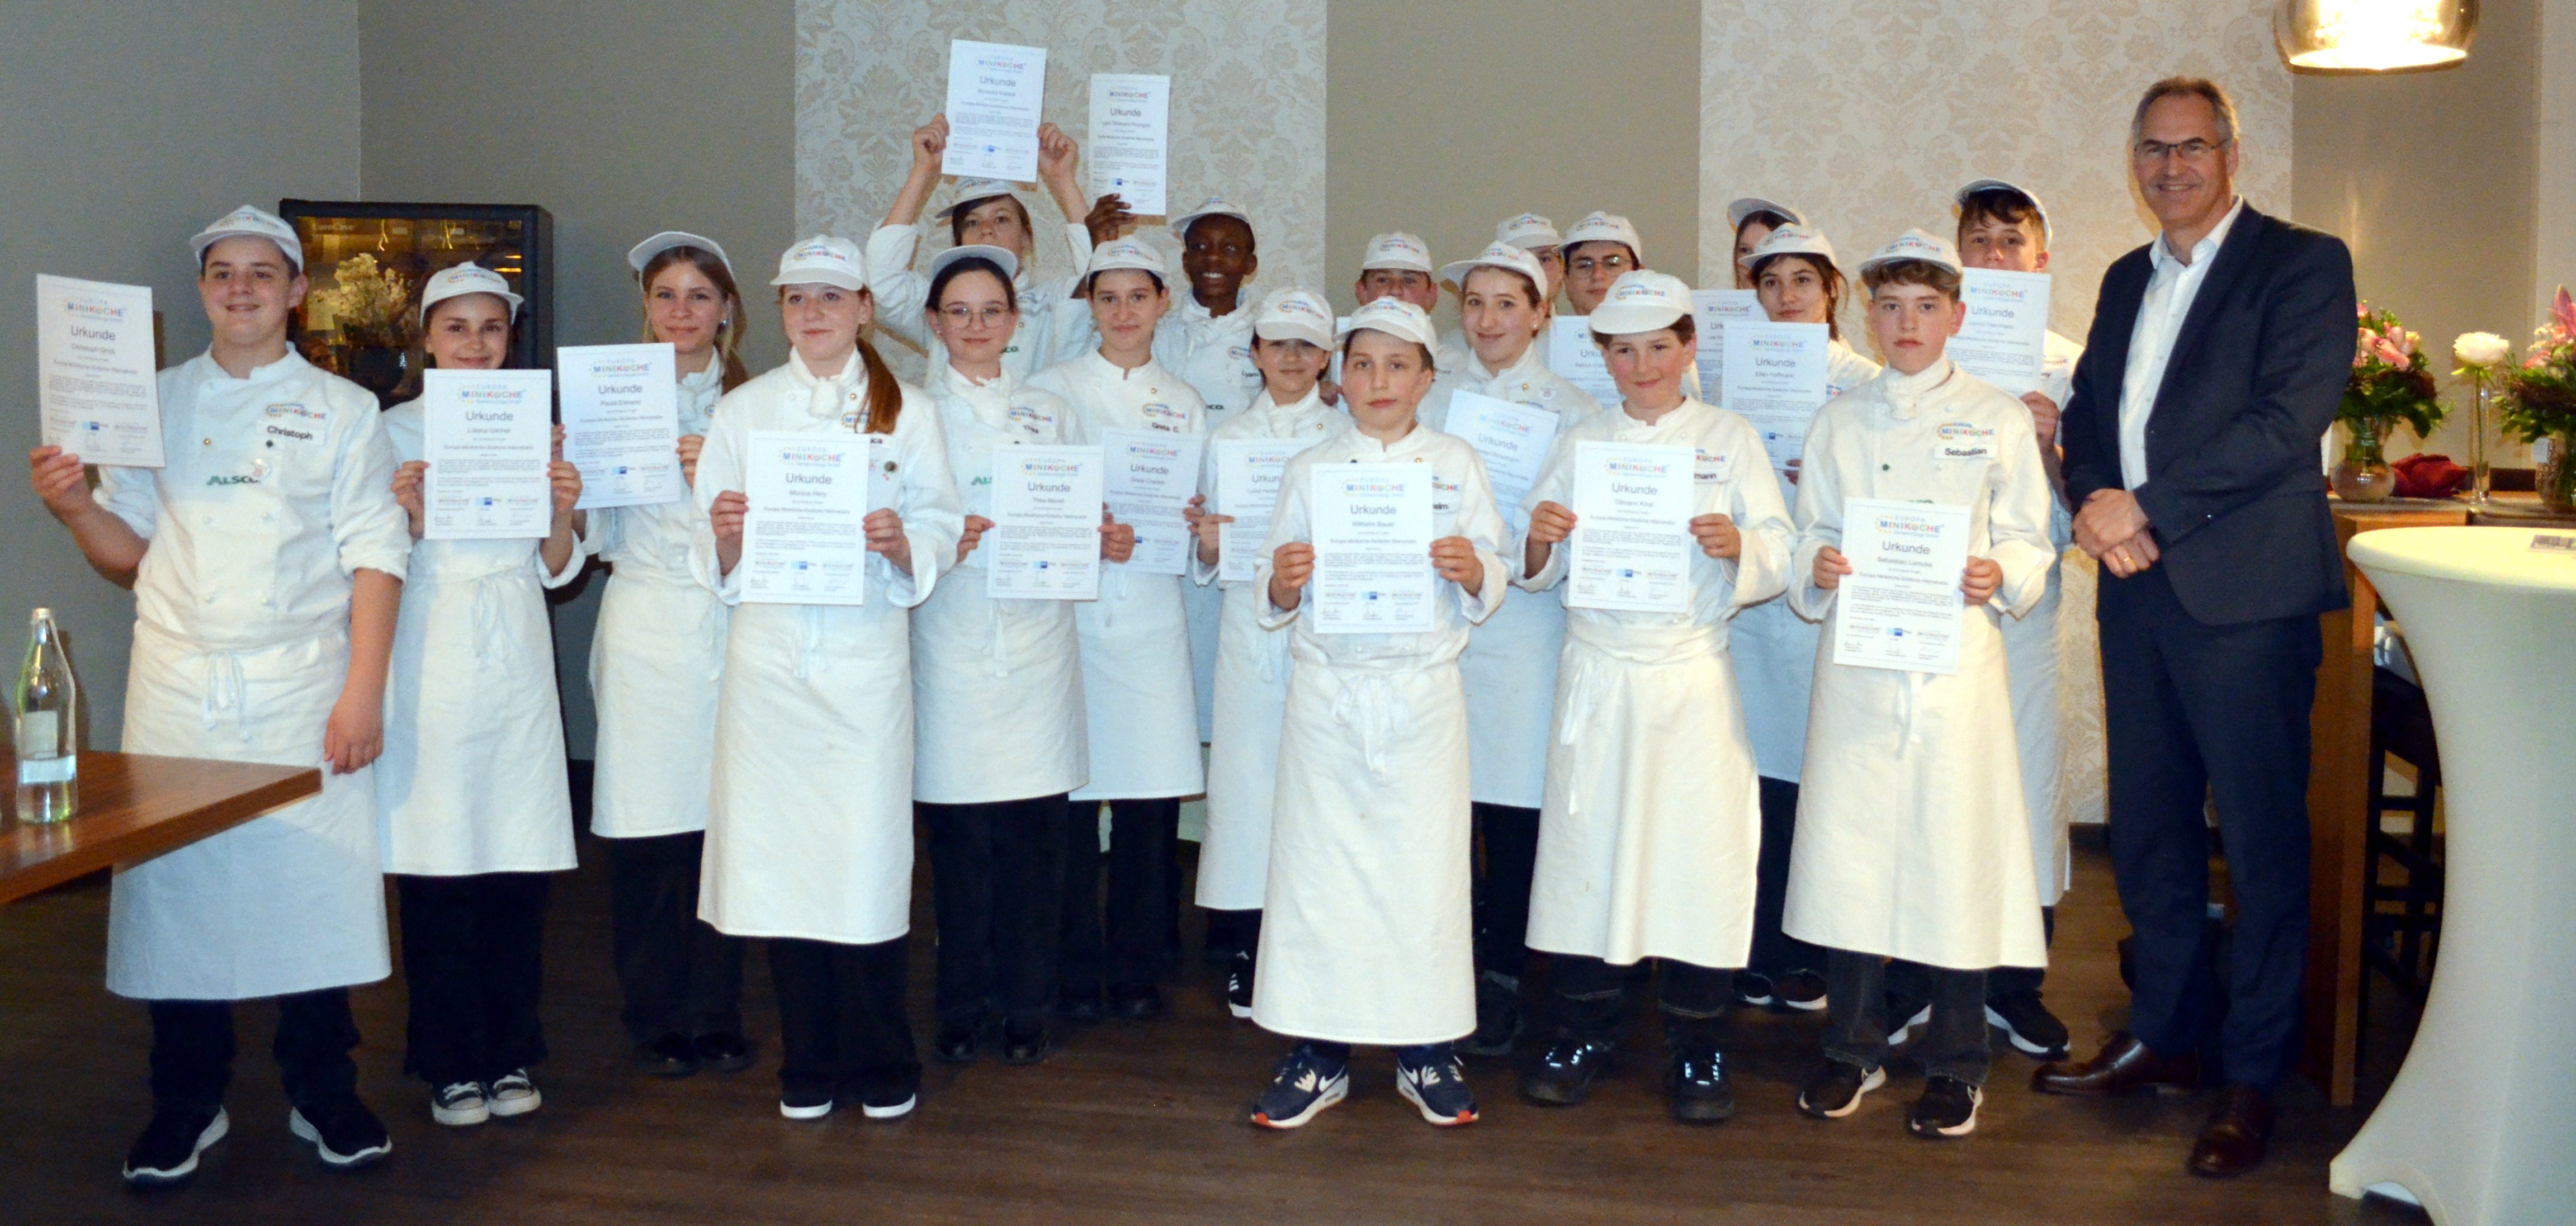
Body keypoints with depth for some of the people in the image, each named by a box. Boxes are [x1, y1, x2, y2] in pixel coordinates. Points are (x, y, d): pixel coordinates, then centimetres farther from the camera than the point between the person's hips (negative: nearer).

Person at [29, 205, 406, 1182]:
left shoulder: (342, 410, 6)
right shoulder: (157, 404, 12)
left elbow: (374, 558, -1)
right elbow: (130, 556, 12)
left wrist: (363, 692, -9)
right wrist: (74, 507, -9)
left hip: (302, 691, -2)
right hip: (177, 690, 2)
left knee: (314, 884, -1)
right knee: (176, 885, 3)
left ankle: (322, 1096, 16)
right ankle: (187, 1106, 18)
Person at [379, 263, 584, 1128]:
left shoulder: (538, 430, 12)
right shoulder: (396, 430, 3)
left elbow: (558, 570, 11)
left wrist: (563, 515, -8)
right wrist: (409, 518, -17)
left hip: (516, 656, 2)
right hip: (429, 657, -2)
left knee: (520, 868, 4)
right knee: (436, 869, -1)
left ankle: (511, 1055, 16)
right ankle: (451, 1064, 11)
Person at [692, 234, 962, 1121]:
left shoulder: (907, 413, 10)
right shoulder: (743, 410, 12)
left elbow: (942, 529, 3)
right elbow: (714, 559, 9)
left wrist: (902, 544, -17)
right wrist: (727, 538, -13)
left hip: (867, 653, -1)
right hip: (769, 655, 2)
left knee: (869, 855, -5)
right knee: (781, 852, 2)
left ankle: (882, 1064, 11)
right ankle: (810, 1064, 17)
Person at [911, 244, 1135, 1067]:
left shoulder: (1049, 414, 15)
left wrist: (1103, 543, -6)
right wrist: (938, 541, -17)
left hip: (1036, 638, 2)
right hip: (951, 643, -2)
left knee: (1036, 834, 2)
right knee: (959, 837, -1)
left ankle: (1026, 1009, 14)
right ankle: (963, 1011, 14)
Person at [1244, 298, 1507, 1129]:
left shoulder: (1457, 465, 8)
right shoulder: (1310, 469, 8)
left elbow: (1491, 586, 6)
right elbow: (1277, 601, 7)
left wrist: (1472, 570, -16)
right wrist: (1284, 582, -15)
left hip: (1423, 692, 0)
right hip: (1326, 690, 1)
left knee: (1425, 862, 1)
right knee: (1318, 861, 1)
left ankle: (1426, 1051, 16)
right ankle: (1318, 1053, 14)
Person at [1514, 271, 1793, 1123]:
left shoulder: (1730, 439, 7)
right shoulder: (1579, 443, 11)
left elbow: (1778, 562, 0)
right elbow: (1539, 572, 9)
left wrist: (1738, 548, -21)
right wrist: (1539, 542, -13)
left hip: (1693, 677, -1)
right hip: (1598, 675, 1)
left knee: (1700, 853, -2)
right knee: (1586, 846, 1)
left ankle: (1696, 1051, 12)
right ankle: (1584, 1035, 17)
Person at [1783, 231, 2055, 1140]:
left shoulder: (1998, 420, 8)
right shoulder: (1839, 422, 13)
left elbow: (2029, 541, 6)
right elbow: (1810, 535, 12)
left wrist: (1999, 575, -15)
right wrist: (1818, 569, -9)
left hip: (1957, 662, -2)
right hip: (1856, 663, 2)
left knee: (1954, 855, -1)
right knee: (1848, 850, 3)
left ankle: (1955, 1064, 14)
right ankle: (1853, 1048, 18)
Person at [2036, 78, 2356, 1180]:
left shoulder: (2303, 264, -3)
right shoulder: (2127, 280, 18)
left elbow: (2288, 420, -15)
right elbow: (2086, 410, 17)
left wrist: (2150, 509, -16)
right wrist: (2092, 503, -4)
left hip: (2245, 593, -6)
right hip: (2138, 589, 7)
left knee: (2261, 840, 0)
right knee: (2146, 828, 13)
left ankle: (2252, 1076, 11)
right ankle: (2167, 1035, 27)